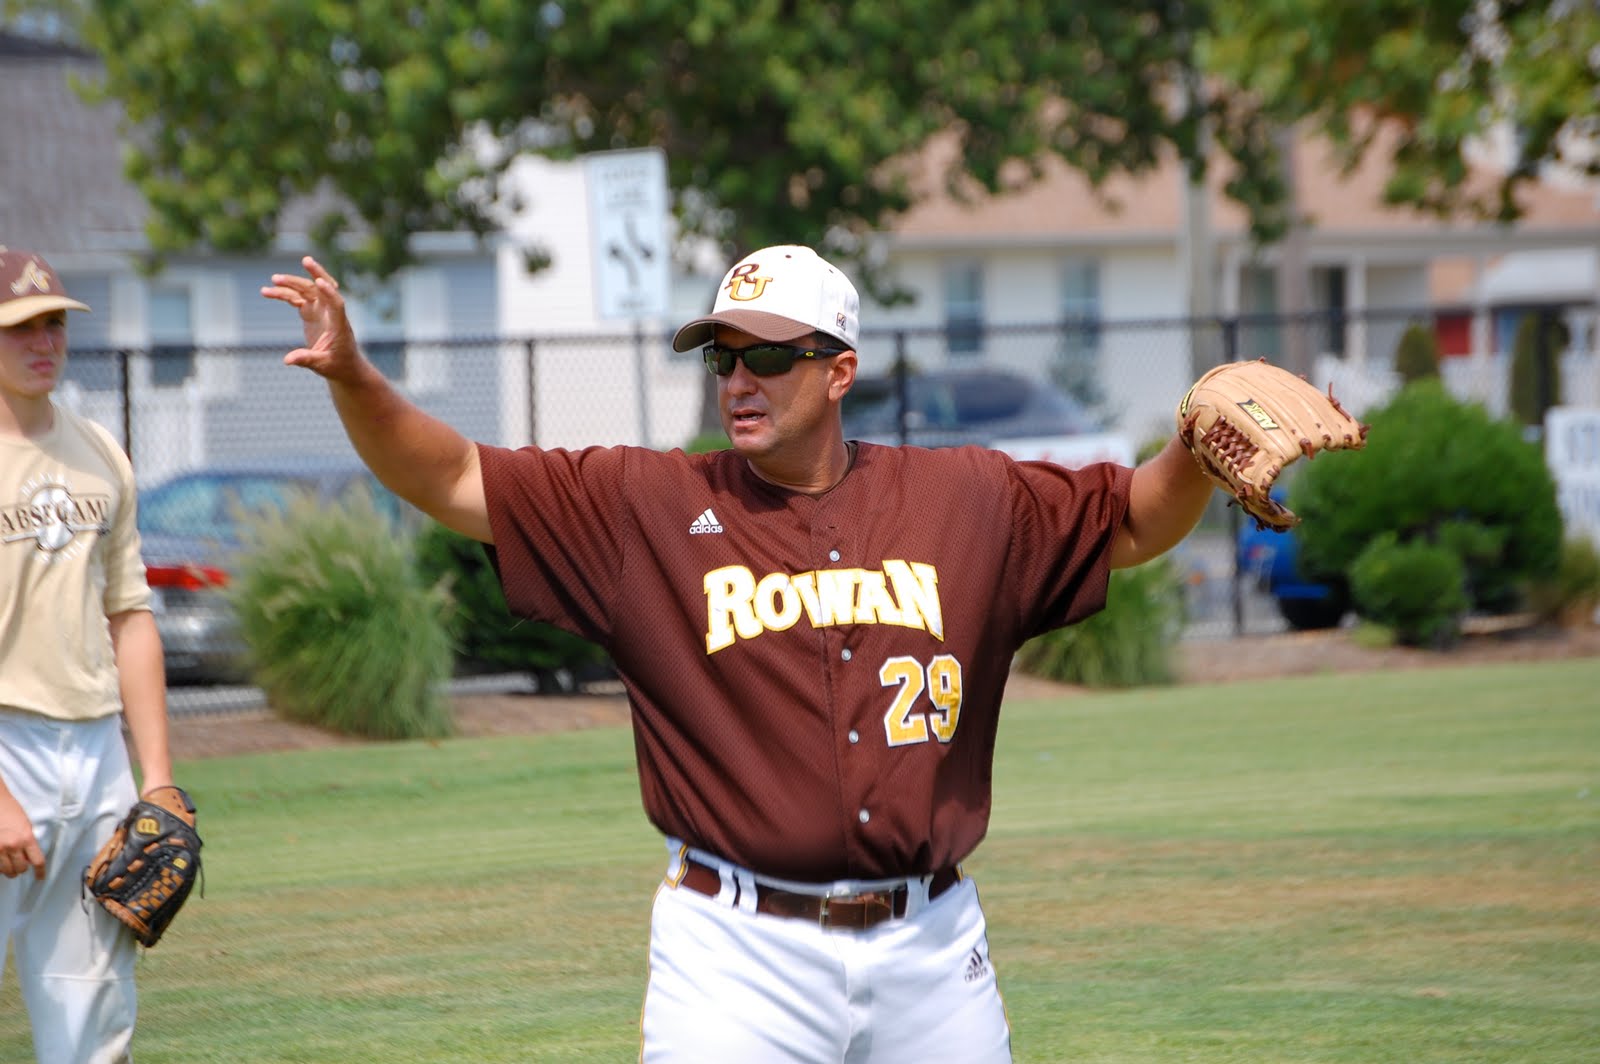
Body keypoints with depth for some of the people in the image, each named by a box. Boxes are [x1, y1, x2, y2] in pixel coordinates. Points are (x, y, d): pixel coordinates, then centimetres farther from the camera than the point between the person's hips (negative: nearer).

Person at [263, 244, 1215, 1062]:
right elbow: (453, 482, -2)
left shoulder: (965, 502, 7)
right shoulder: (648, 507, 1)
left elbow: (1134, 522, 15)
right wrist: (353, 378, -18)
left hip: (930, 945, 2)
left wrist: (1200, 451, -6)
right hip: (741, 952, -2)